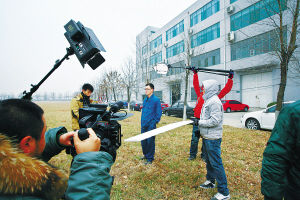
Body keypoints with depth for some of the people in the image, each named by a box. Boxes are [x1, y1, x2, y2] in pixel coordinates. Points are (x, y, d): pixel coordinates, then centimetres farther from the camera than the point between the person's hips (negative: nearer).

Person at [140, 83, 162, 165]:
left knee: (150, 142, 4)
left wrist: (154, 122, -11)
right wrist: (142, 122, 14)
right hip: (143, 125, 7)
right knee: (143, 141, 15)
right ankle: (145, 154, 36)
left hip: (151, 125, -7)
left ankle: (150, 158, 19)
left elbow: (158, 113, -10)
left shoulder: (156, 100, -11)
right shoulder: (145, 100, 11)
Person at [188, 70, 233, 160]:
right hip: (198, 121, 1)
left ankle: (204, 156, 28)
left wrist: (230, 78, 3)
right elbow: (196, 84, 16)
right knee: (194, 139, 7)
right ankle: (192, 155, 23)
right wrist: (195, 73, 21)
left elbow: (226, 89, 4)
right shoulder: (200, 95, 6)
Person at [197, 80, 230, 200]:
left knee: (216, 163, -3)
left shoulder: (214, 101, -18)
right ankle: (210, 181, 39)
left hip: (212, 139, -10)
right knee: (208, 161, 22)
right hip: (207, 137, 10)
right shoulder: (208, 100, 13)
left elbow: (215, 120, -25)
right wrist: (199, 128, 12)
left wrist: (200, 122, -15)